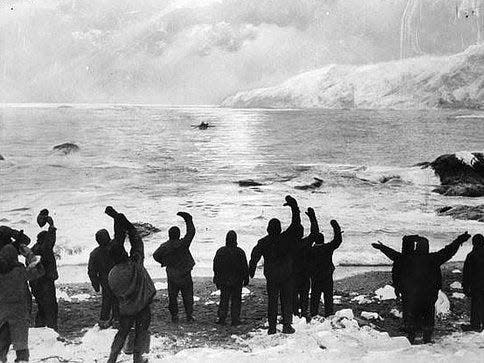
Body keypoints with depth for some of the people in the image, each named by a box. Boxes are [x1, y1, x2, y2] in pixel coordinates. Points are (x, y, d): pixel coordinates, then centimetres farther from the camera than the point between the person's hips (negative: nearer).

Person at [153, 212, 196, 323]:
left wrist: (163, 262, 24)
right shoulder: (183, 244, -16)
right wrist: (188, 220, 0)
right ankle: (189, 316, 10)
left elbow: (156, 255, 8)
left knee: (172, 296, 13)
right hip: (185, 276, -2)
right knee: (188, 296, 9)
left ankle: (174, 316, 12)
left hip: (172, 277, 2)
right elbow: (191, 232, -9)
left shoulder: (164, 247, -6)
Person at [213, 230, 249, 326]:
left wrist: (217, 280, 13)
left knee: (223, 300, 10)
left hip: (223, 281, 2)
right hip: (237, 281, -2)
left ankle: (222, 319, 7)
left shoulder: (220, 251, -2)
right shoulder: (240, 252, -9)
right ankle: (235, 319, 4)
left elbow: (215, 267, 4)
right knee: (236, 300, 5)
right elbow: (245, 267, -4)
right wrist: (246, 279, 7)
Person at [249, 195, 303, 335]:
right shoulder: (287, 238, -8)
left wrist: (251, 270, 9)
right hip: (287, 276, -1)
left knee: (272, 301, 8)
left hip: (271, 277, 1)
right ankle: (287, 324, -3)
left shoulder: (263, 242, -4)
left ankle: (272, 327, 5)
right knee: (287, 300, 6)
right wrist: (294, 207, 1)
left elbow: (254, 256, -1)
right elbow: (296, 225, -4)